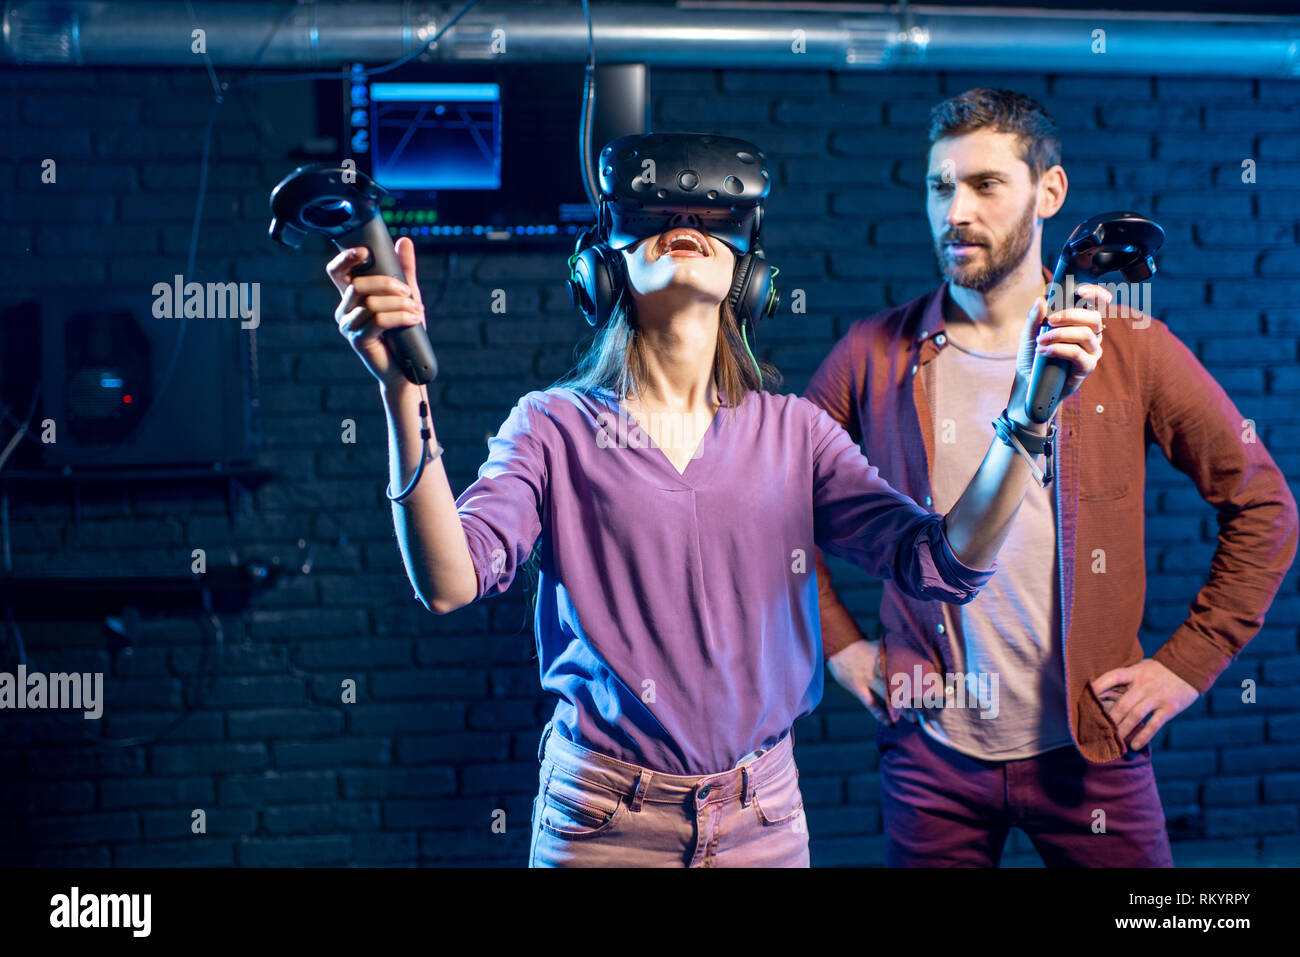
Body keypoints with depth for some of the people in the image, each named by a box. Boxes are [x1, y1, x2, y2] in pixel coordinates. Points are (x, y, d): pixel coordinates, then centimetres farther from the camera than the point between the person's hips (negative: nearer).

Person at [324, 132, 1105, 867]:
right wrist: (404, 390, -30)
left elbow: (945, 564, -6)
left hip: (761, 818, 2)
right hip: (603, 818, -2)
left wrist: (1027, 416, -20)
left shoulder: (793, 432, 3)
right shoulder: (557, 428, -4)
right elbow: (448, 582, -19)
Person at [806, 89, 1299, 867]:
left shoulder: (1128, 347, -2)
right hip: (931, 750, 1)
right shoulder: (876, 356, 0)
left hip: (1090, 745, 0)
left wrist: (1188, 664, -1)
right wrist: (837, 640, 5)